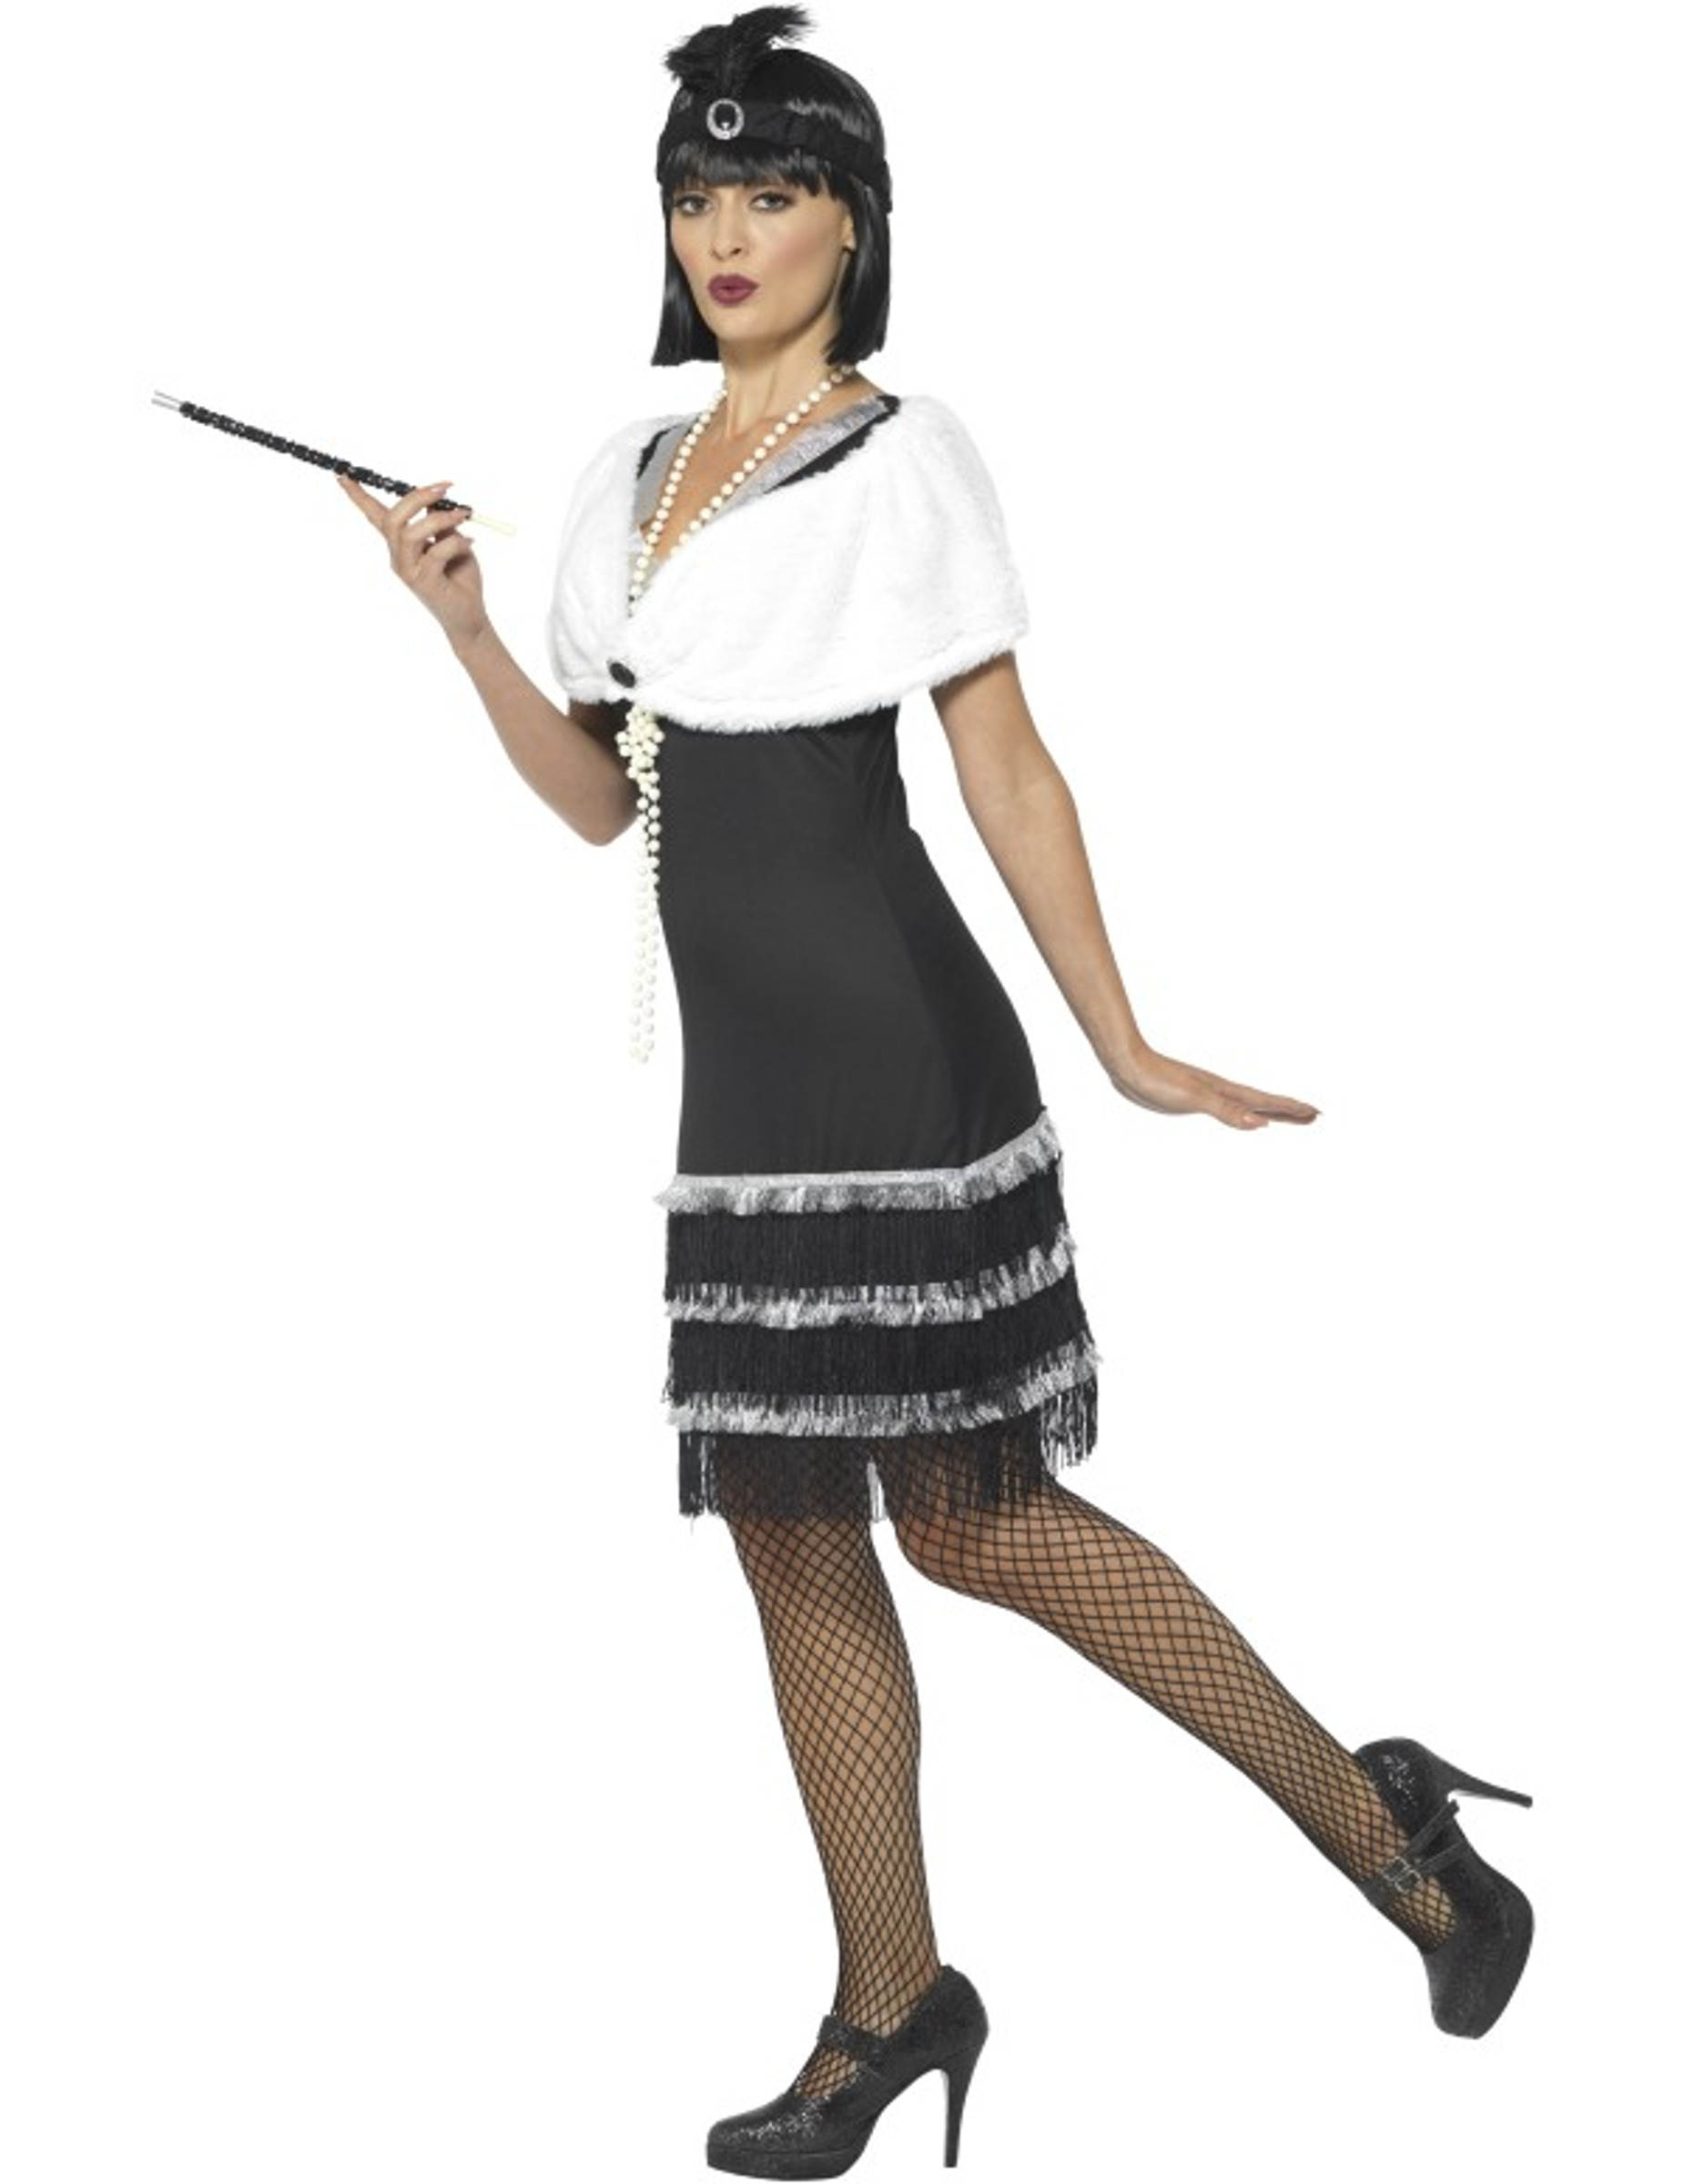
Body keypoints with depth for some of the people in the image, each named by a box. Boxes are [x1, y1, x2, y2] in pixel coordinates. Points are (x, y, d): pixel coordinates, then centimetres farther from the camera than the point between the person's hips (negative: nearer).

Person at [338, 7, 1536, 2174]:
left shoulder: (899, 456, -2)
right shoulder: (626, 474, 16)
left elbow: (1009, 775, -5)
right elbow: (597, 796, 15)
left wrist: (1126, 1049, -10)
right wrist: (463, 624, 1)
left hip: (881, 1051, -7)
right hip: (713, 1061, 7)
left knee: (968, 1519, -5)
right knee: (788, 1537, 9)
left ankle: (1377, 1820, 10)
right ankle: (888, 2001, 21)